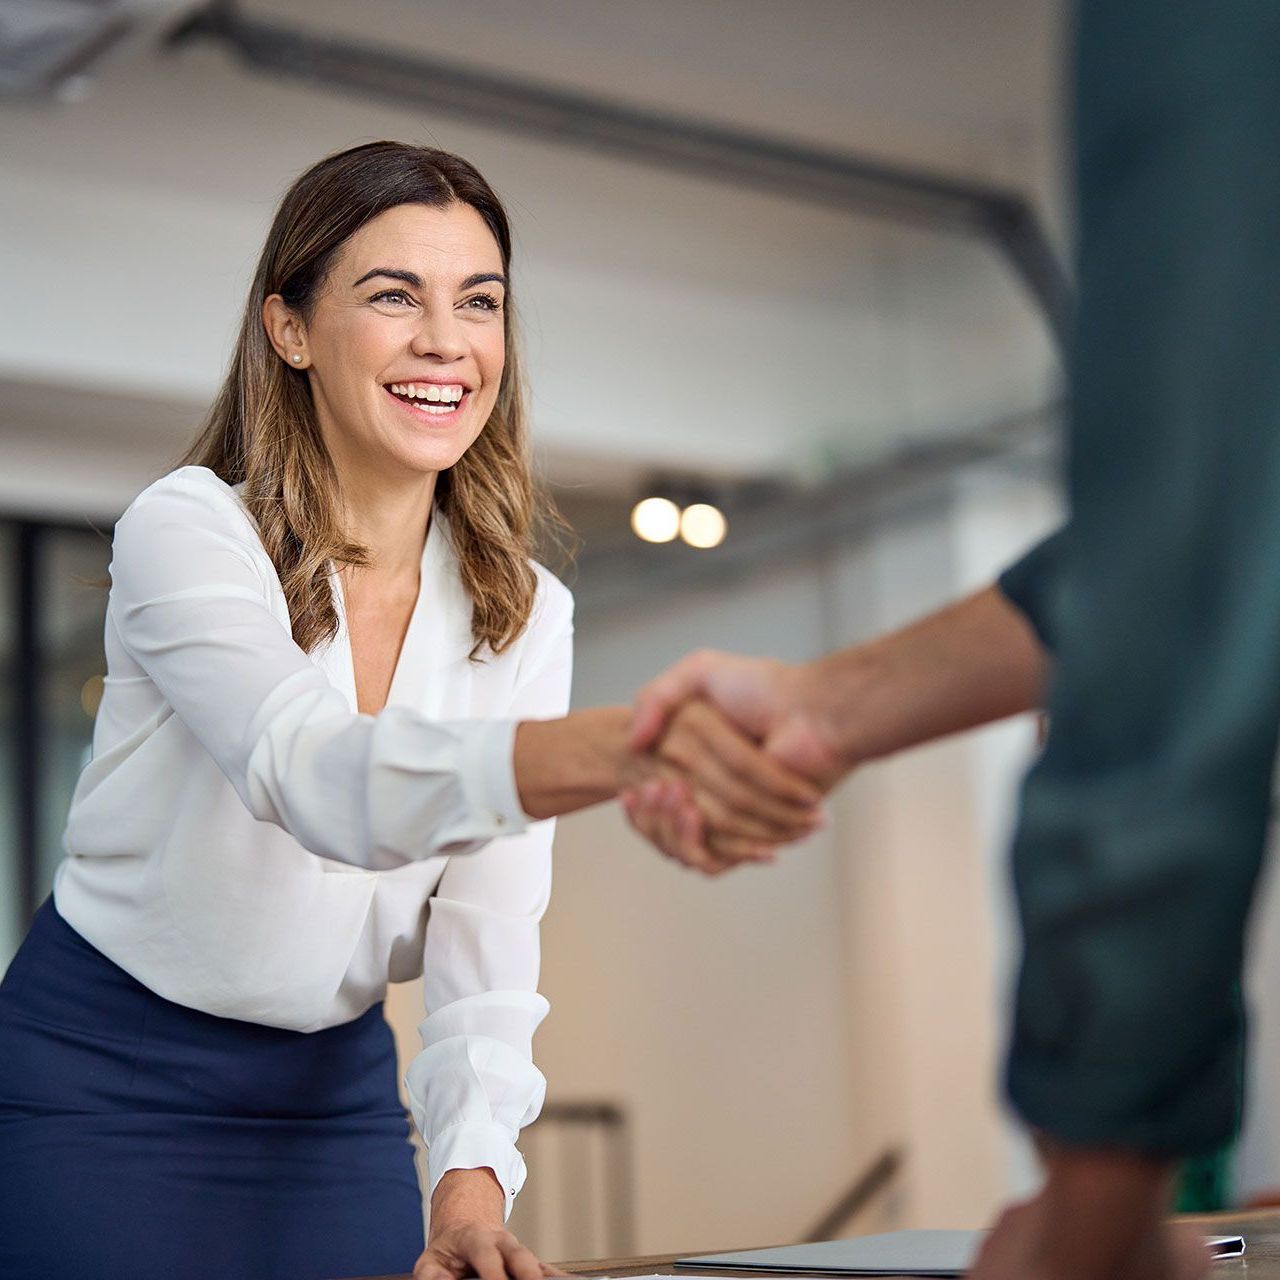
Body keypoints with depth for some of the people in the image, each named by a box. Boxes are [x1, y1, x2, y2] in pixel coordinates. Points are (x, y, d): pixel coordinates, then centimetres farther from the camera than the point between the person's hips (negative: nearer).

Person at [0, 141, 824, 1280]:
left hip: (335, 1094, 4)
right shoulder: (185, 531, -17)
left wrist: (474, 1173, -22)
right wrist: (624, 746, -53)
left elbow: (489, 929, -6)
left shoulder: (525, 615, -2)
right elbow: (316, 775, -36)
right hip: (97, 1085, -4)